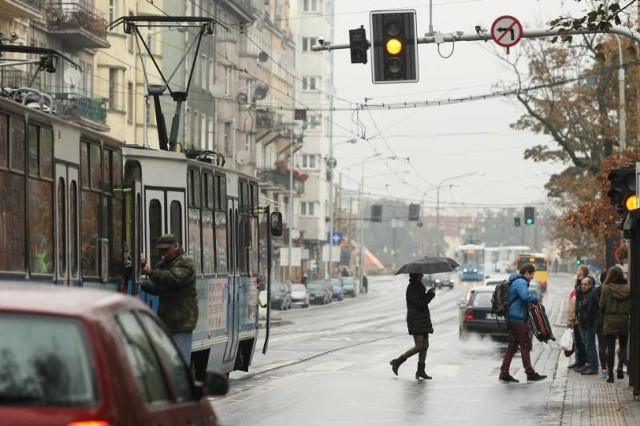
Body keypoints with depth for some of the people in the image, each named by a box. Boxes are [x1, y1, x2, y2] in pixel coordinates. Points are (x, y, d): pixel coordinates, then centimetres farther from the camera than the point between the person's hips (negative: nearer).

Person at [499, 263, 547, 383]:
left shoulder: (516, 282, 19)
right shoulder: (521, 282, -14)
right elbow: (526, 296, -30)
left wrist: (531, 302, 12)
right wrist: (536, 299, -12)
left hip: (511, 318, 10)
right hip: (518, 319, -10)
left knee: (512, 346, 11)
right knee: (525, 346, -4)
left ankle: (504, 374, 10)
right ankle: (530, 373, 0)